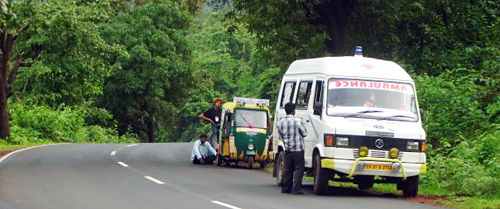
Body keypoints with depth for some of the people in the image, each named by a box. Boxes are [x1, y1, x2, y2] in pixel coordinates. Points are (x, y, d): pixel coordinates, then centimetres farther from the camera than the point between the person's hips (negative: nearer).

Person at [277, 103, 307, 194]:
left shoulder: (280, 123, 3)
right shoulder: (298, 121, -13)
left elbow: (281, 136, 10)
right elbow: (304, 133, -4)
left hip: (287, 149, 5)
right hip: (298, 149, -5)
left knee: (287, 169, 12)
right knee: (299, 169, -1)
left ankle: (286, 188, 15)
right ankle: (296, 189, -6)